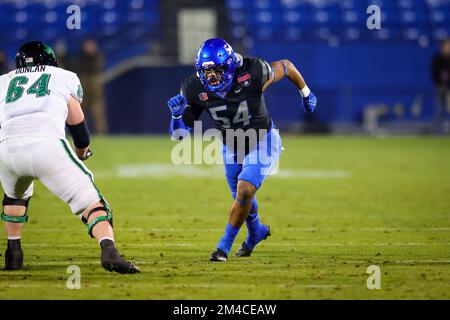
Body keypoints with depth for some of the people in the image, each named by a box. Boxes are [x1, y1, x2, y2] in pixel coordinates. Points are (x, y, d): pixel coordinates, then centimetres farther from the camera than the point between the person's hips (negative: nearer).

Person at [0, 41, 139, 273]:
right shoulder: (64, 77, 26)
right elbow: (77, 124, 28)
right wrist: (81, 152, 48)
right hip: (47, 144, -3)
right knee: (90, 202, -2)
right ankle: (109, 251, -26)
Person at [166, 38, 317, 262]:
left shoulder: (252, 75, -33)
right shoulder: (195, 90, -23)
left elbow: (285, 67, -12)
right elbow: (180, 133, -15)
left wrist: (306, 93, 4)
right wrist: (177, 113, -37)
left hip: (262, 143, -4)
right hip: (231, 148, 4)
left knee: (244, 192, -20)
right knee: (242, 196, 21)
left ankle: (224, 245, -2)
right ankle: (256, 232, 53)